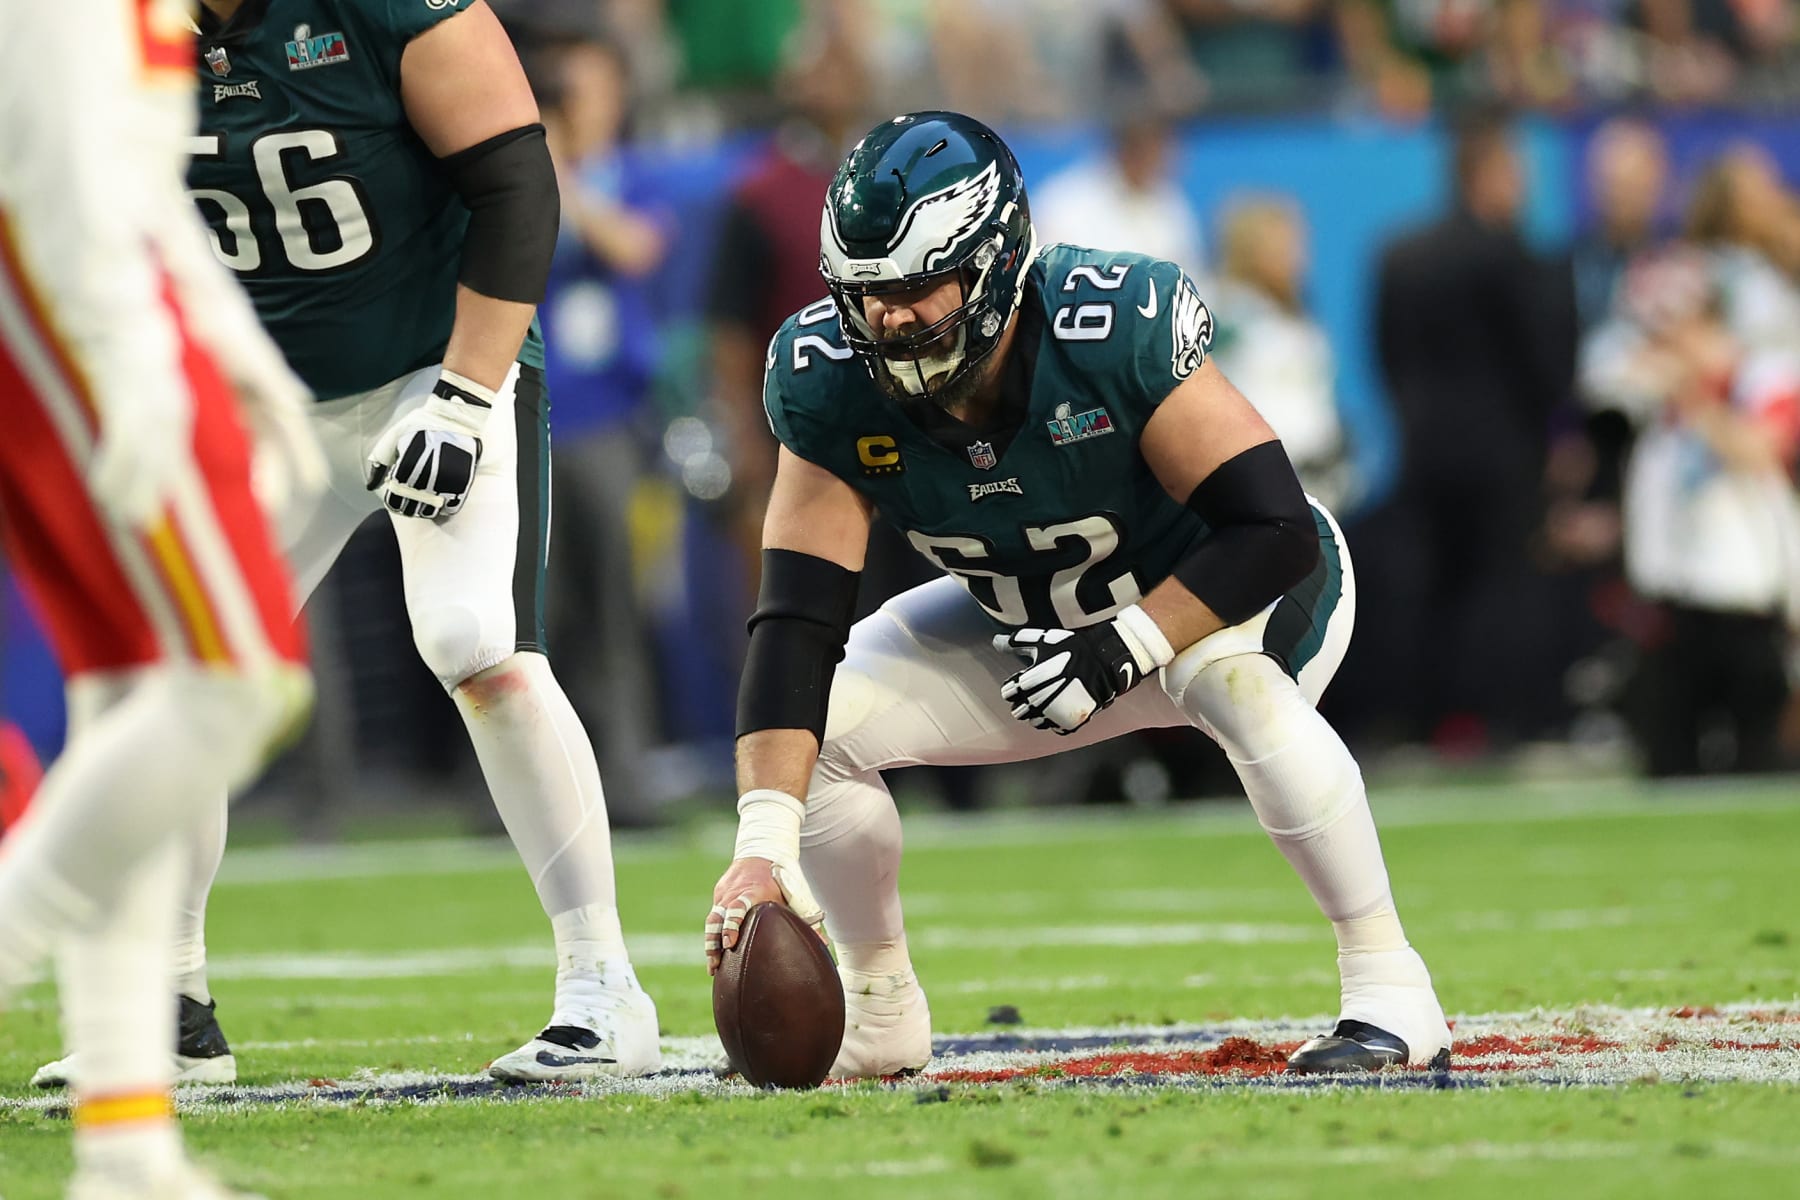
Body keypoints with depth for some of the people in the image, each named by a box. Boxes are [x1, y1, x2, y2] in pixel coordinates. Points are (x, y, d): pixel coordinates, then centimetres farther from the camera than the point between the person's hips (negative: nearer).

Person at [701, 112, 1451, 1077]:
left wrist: (1124, 648, -39)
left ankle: (1389, 991, -25)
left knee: (1239, 685, -38)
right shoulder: (833, 383, -24)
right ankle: (878, 1017, 12)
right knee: (817, 723, -11)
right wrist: (762, 846, -37)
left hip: (1232, 587, -5)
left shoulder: (1119, 330, -36)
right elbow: (797, 626, -26)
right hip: (1029, 624, 5)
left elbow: (1276, 531, -32)